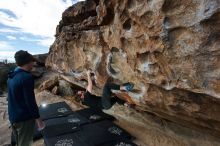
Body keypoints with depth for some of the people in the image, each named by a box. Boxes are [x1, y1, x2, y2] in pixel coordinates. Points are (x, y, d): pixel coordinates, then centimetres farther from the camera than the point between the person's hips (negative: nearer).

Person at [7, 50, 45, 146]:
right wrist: (37, 118, -14)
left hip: (13, 117, 8)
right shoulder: (26, 77, -23)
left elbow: (12, 98, 13)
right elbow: (30, 101, -23)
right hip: (24, 118, -8)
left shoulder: (11, 76, 5)